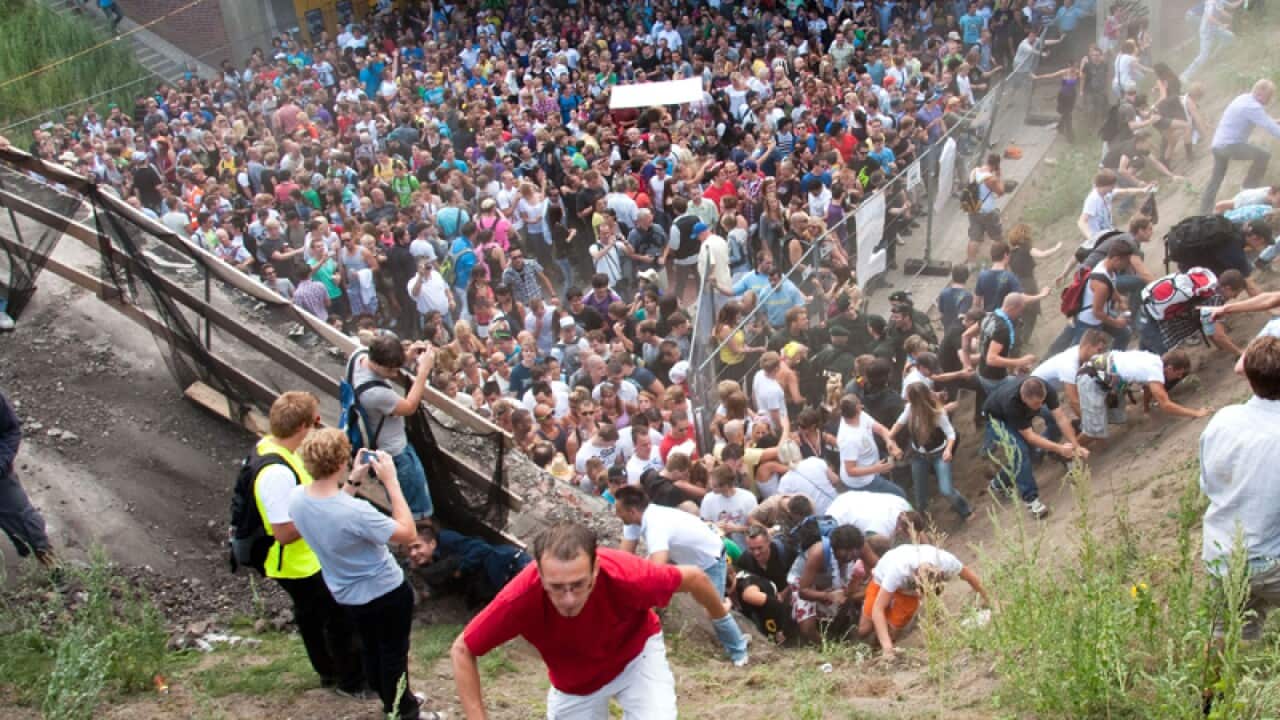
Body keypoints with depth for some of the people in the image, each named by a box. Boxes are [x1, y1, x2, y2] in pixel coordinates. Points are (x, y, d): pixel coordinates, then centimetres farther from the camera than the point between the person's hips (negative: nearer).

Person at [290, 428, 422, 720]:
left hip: (347, 595, 7)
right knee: (394, 653, 17)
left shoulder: (296, 498, -17)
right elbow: (408, 532, -26)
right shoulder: (355, 512, -39)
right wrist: (391, 481, -25)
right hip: (386, 593, -7)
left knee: (370, 649, 27)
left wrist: (353, 481, -1)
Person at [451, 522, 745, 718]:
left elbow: (694, 577, -18)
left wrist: (723, 620, 1)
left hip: (637, 653, -1)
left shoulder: (626, 576, -40)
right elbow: (462, 651, -20)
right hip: (572, 682, 2)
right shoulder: (520, 598, -38)